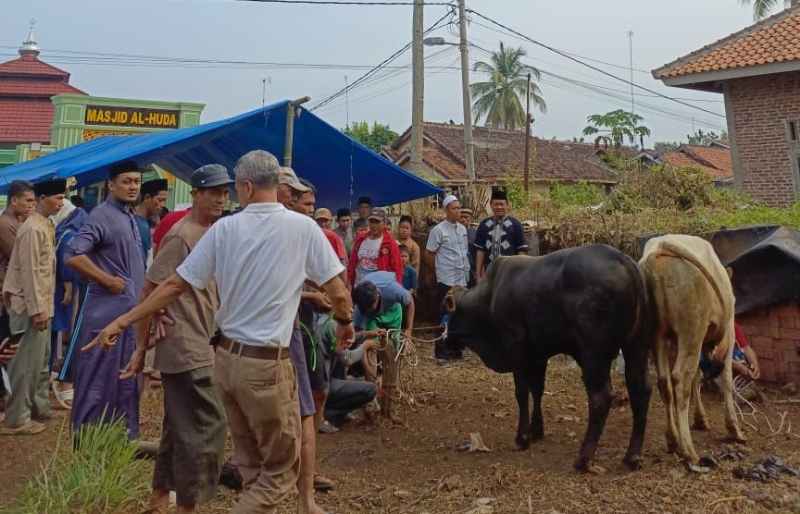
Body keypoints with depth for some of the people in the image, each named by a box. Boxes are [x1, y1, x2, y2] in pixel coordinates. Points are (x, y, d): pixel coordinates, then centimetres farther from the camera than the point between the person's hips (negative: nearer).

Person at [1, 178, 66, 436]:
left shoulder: (45, 225, 11)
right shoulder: (33, 228, -17)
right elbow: (30, 271, -20)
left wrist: (44, 306, 16)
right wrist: (37, 309, -21)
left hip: (43, 303, 10)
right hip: (34, 305, -10)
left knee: (42, 360, 17)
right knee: (29, 362, -3)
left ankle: (39, 407, 29)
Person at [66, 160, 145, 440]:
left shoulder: (131, 217, 14)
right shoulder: (102, 215, -14)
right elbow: (73, 255, -25)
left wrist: (140, 301, 14)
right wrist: (108, 281, -18)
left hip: (130, 310, 9)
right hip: (107, 311, -9)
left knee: (127, 379, 15)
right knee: (99, 379, -1)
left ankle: (124, 438, 25)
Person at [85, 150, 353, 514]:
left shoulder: (224, 228, -1)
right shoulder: (303, 228, -8)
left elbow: (175, 285, 2)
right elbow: (338, 295, -5)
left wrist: (123, 321, 12)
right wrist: (344, 322, 17)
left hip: (228, 358, 5)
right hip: (267, 364, -5)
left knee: (251, 467, 19)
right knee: (281, 470, 9)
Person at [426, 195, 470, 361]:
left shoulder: (463, 229, 12)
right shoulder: (438, 230, -9)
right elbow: (429, 254, -4)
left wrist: (466, 270, 13)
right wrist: (442, 267, 4)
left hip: (462, 279, 7)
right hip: (446, 280, -7)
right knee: (446, 316, -4)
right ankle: (441, 350, 4)